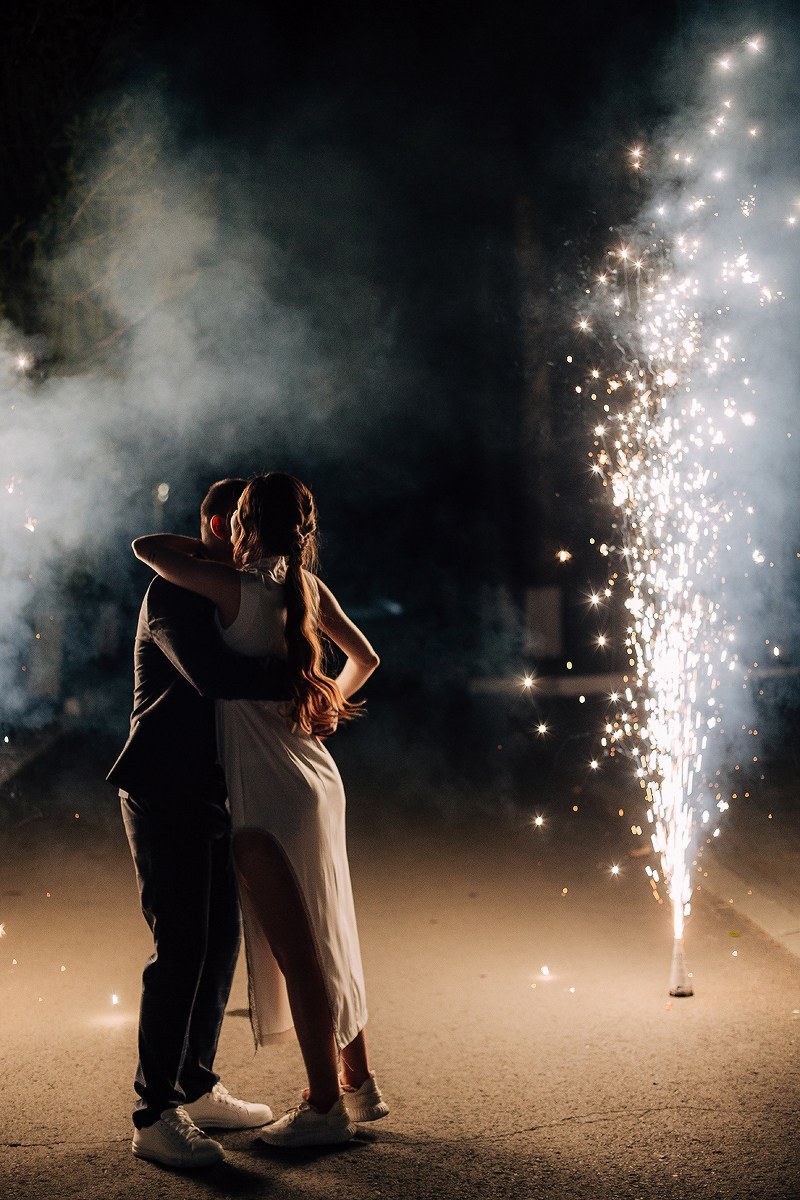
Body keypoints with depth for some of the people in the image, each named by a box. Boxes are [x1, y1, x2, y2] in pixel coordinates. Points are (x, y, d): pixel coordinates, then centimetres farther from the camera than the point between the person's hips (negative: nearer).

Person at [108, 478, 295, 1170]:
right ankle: (154, 1117, -1)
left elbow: (246, 678, 19)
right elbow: (210, 674, -29)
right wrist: (297, 683, -23)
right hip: (165, 795, -9)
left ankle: (196, 1090, 24)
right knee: (181, 951, -9)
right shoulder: (173, 593, -13)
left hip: (212, 798, 9)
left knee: (221, 942, 12)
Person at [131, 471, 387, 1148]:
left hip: (270, 793, -8)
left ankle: (325, 1106, 9)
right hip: (316, 780, 8)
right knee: (323, 941, 17)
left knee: (295, 949, 0)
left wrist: (202, 546, 6)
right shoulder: (310, 590, 6)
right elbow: (365, 656, 20)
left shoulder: (240, 589, -16)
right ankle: (358, 1085, 27)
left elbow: (146, 546, -10)